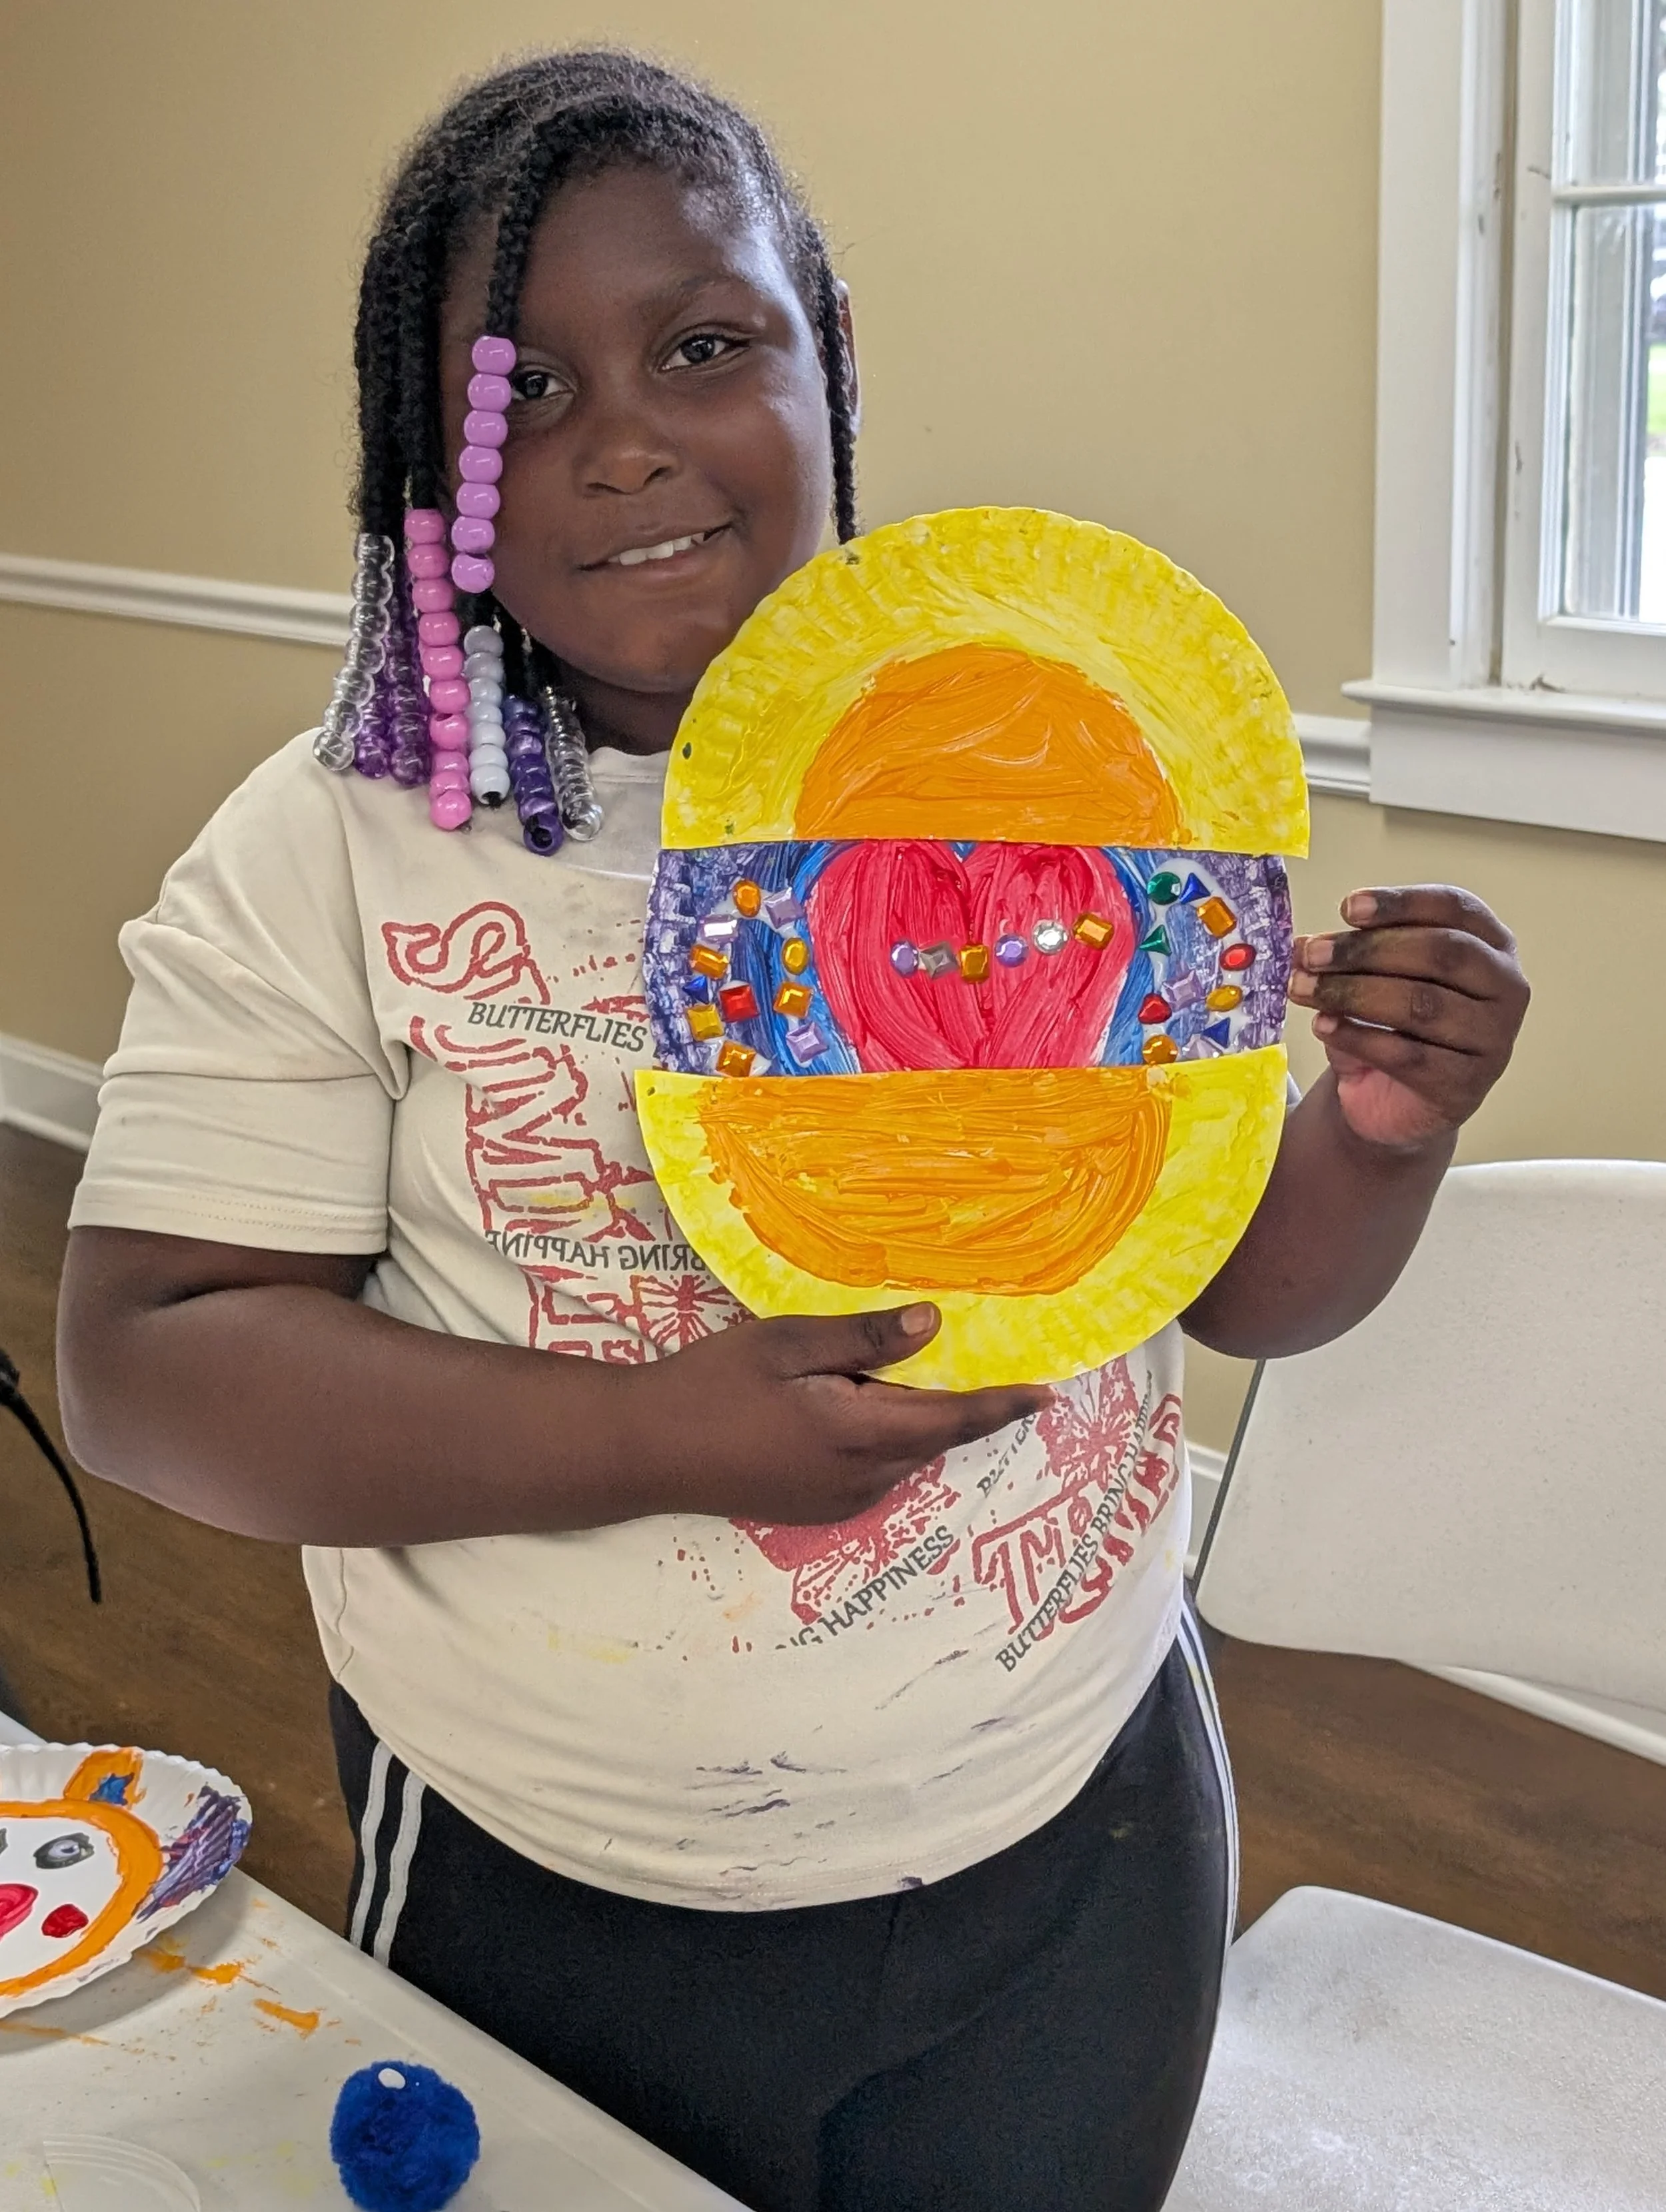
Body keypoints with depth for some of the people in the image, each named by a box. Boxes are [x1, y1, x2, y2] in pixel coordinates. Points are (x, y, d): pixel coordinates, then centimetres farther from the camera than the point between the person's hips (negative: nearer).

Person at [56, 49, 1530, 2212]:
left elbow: (1244, 1284, 2)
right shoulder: (329, 854, -11)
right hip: (548, 1898, -1)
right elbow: (142, 1362, -15)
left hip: (1074, 1847, 2)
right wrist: (665, 1439, -27)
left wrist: (1379, 1136, -21)